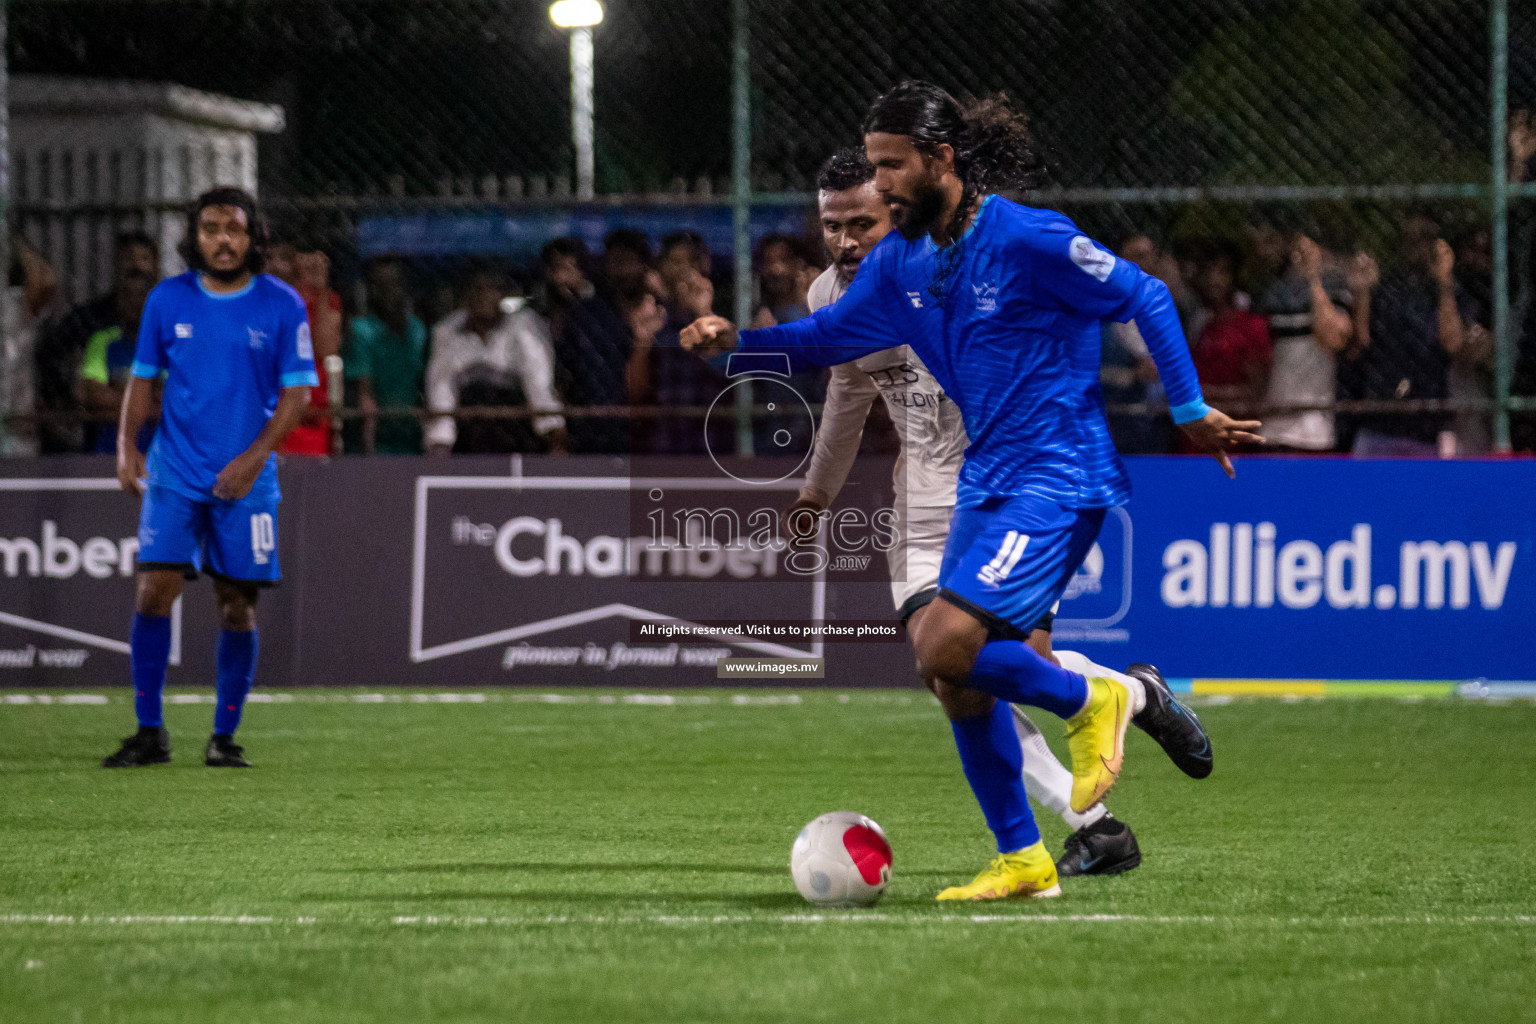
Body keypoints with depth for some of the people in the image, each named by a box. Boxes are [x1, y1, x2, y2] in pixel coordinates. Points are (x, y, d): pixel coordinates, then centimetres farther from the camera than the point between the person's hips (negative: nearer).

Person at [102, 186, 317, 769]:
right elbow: (142, 378, 12)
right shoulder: (168, 299, 3)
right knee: (155, 589, -11)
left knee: (237, 606, 1)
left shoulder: (282, 305, -2)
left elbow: (298, 391, -3)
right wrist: (126, 445, -2)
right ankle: (150, 732, -2)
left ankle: (224, 738, 12)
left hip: (245, 478, -1)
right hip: (175, 474, 1)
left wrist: (254, 456, -15)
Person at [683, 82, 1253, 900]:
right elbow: (830, 334, 17)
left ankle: (1096, 699, 3)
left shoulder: (1027, 240, -15)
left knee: (946, 646, -21)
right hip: (987, 480, 8)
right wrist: (736, 340, 1)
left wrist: (1189, 411, -5)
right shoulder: (901, 263, 7)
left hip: (1057, 476, -8)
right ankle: (1021, 862, 18)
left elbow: (1146, 299, -8)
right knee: (957, 680, 6)